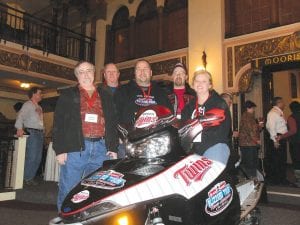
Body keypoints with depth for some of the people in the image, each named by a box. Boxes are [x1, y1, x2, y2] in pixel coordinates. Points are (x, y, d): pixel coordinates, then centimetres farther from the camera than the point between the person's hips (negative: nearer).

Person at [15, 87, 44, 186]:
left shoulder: (39, 107, 21)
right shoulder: (28, 104, -2)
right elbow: (20, 115, -15)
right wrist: (19, 128, -28)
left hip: (40, 133, 8)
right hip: (31, 132, -8)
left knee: (38, 158, 7)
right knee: (31, 157, -9)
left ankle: (31, 177, 16)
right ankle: (26, 178, 1)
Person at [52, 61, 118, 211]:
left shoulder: (105, 96, 19)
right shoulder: (68, 95, 10)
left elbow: (112, 123, 16)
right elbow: (58, 124, 3)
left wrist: (113, 148, 6)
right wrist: (60, 149, -7)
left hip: (101, 149, 3)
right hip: (75, 148, -2)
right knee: (68, 190, 1)